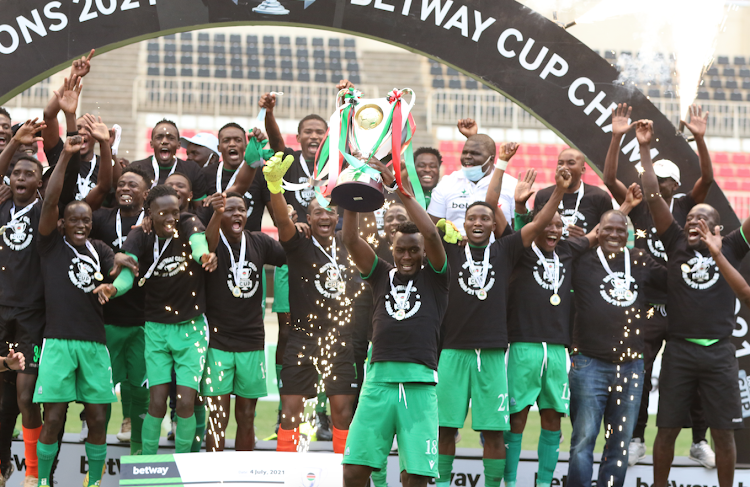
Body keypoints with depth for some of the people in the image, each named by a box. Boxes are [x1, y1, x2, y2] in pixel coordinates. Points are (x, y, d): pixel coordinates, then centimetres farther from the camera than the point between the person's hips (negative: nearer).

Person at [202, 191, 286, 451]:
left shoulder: (259, 243, 5)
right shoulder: (215, 242, -8)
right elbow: (209, 244, -31)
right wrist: (217, 214, -52)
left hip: (252, 342, 4)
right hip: (218, 341, -4)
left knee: (246, 418, 11)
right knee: (218, 418, -5)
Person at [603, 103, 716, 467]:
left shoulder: (685, 206, 4)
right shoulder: (639, 207, 3)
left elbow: (707, 179, -10)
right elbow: (610, 179, -7)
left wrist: (699, 138, -20)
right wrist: (617, 137, -16)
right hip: (646, 304, 0)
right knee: (638, 375, 1)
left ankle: (699, 441, 14)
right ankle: (636, 440, 13)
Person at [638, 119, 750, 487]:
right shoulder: (676, 246, 6)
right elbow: (653, 196, 2)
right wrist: (645, 148, -3)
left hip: (719, 350, -1)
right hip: (679, 349, 1)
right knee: (667, 428, 5)